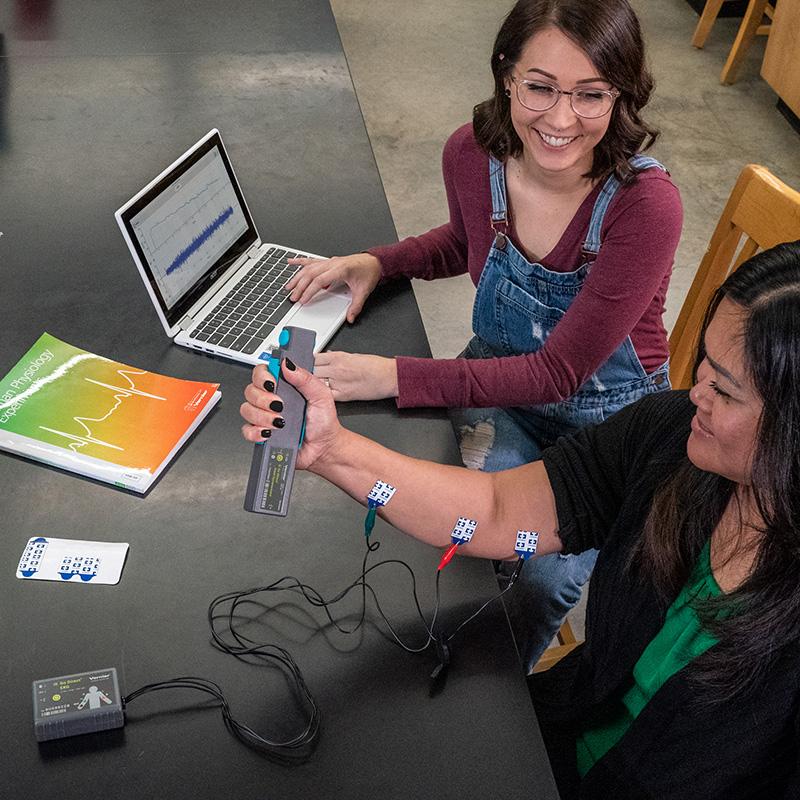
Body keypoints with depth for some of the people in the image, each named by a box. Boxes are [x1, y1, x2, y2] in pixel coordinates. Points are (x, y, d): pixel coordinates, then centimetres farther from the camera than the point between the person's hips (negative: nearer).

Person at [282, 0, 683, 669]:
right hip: (502, 377, 3)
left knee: (551, 574, -21)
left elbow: (559, 372, -26)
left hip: (609, 416, -2)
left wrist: (396, 377, -30)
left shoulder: (647, 204, -30)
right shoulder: (473, 154, -15)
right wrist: (376, 262, -7)